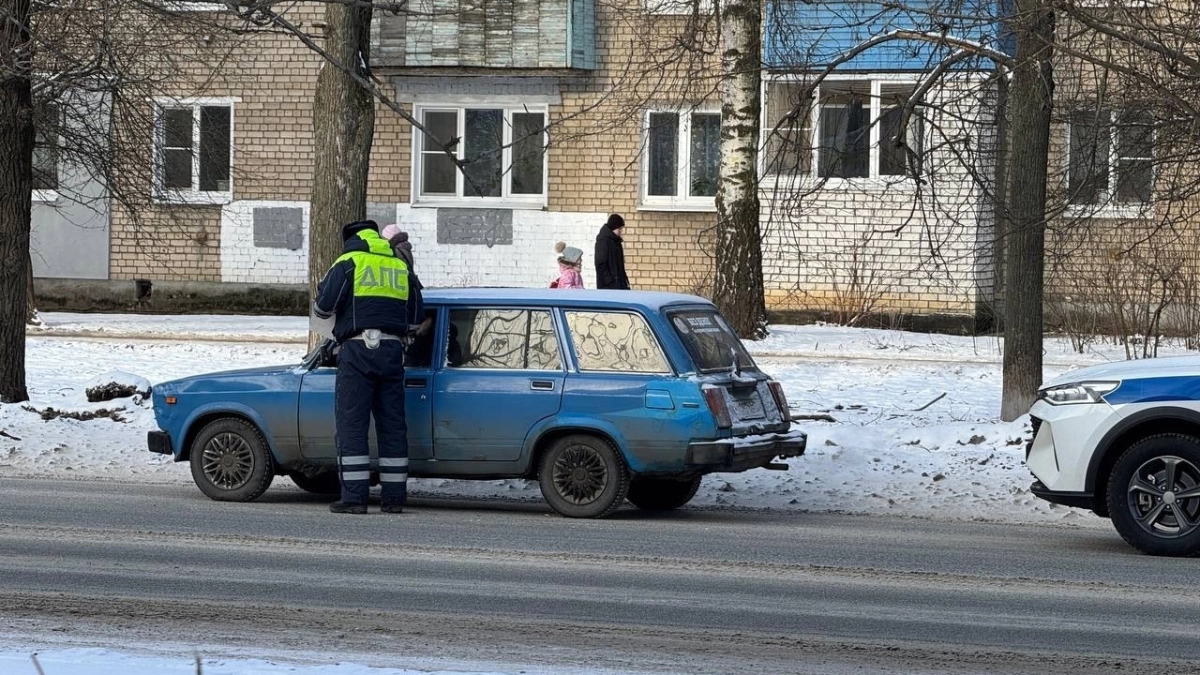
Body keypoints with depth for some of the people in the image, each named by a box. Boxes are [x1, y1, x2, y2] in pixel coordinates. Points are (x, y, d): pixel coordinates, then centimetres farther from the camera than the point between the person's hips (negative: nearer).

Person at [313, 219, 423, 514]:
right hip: (392, 351, 5)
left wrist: (319, 303, 14)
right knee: (392, 425, 8)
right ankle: (394, 497, 8)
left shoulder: (348, 263, 0)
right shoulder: (401, 268, 16)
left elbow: (324, 306, -8)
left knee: (351, 425, -3)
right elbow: (416, 315, 17)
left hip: (358, 349, -5)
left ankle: (354, 497, -8)